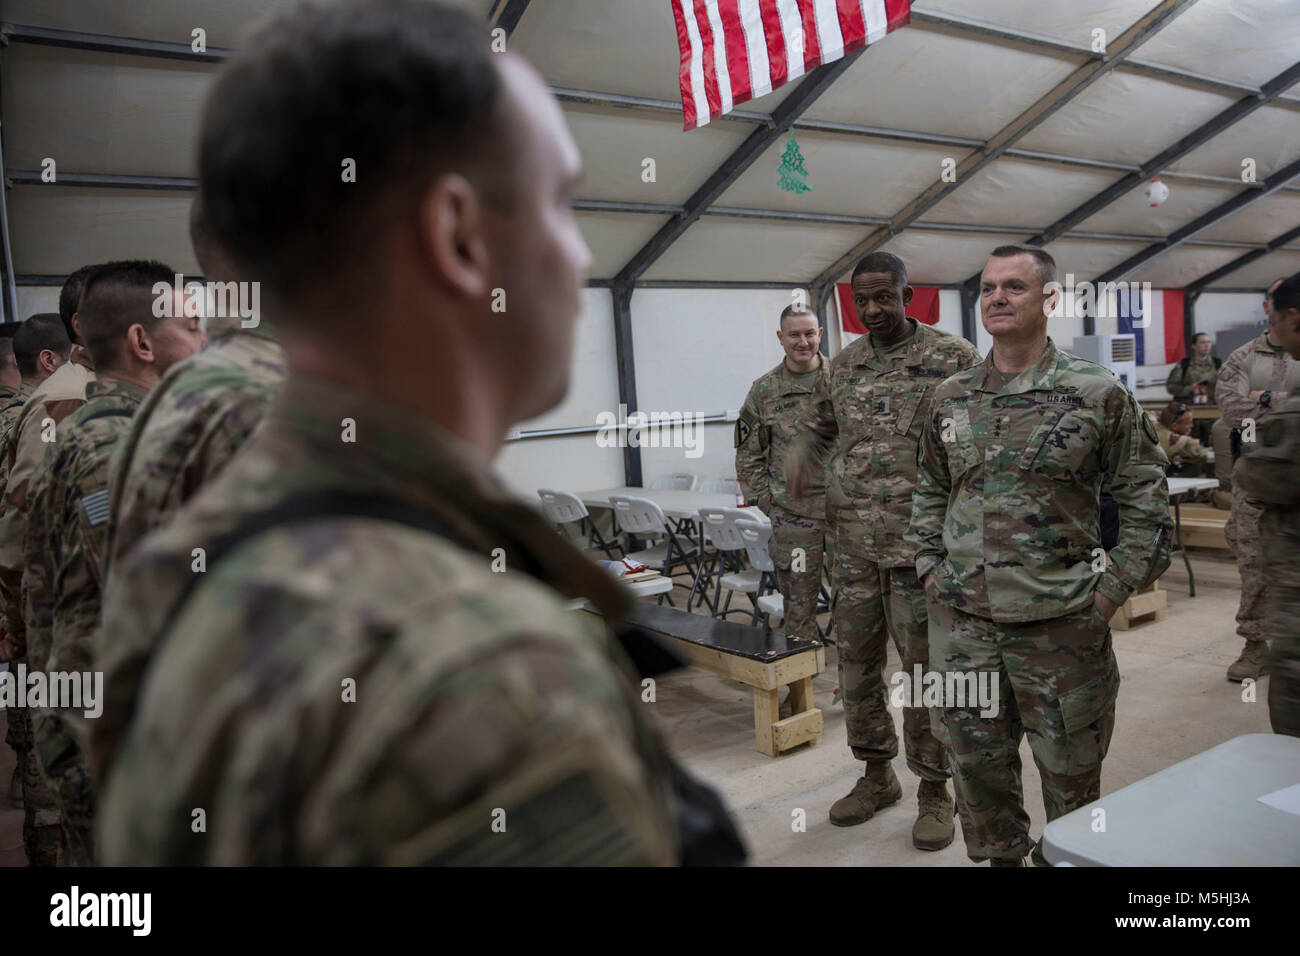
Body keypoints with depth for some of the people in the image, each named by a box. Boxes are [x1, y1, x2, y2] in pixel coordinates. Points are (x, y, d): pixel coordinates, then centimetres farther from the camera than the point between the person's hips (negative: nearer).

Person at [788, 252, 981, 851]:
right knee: (856, 661, 13)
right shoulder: (843, 364, 11)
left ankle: (934, 789, 23)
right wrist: (803, 461, 4)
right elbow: (820, 426, 25)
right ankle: (876, 774, 32)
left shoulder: (952, 357, -4)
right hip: (853, 543, 5)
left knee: (925, 666, 4)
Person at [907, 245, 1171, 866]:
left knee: (1070, 768, 11)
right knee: (977, 760, 14)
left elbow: (1146, 500, -2)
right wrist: (931, 568, 8)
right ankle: (1002, 857, 35)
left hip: (1062, 623, -3)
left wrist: (1113, 589, -6)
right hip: (962, 621, 4)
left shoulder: (1098, 394, -4)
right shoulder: (950, 397, 7)